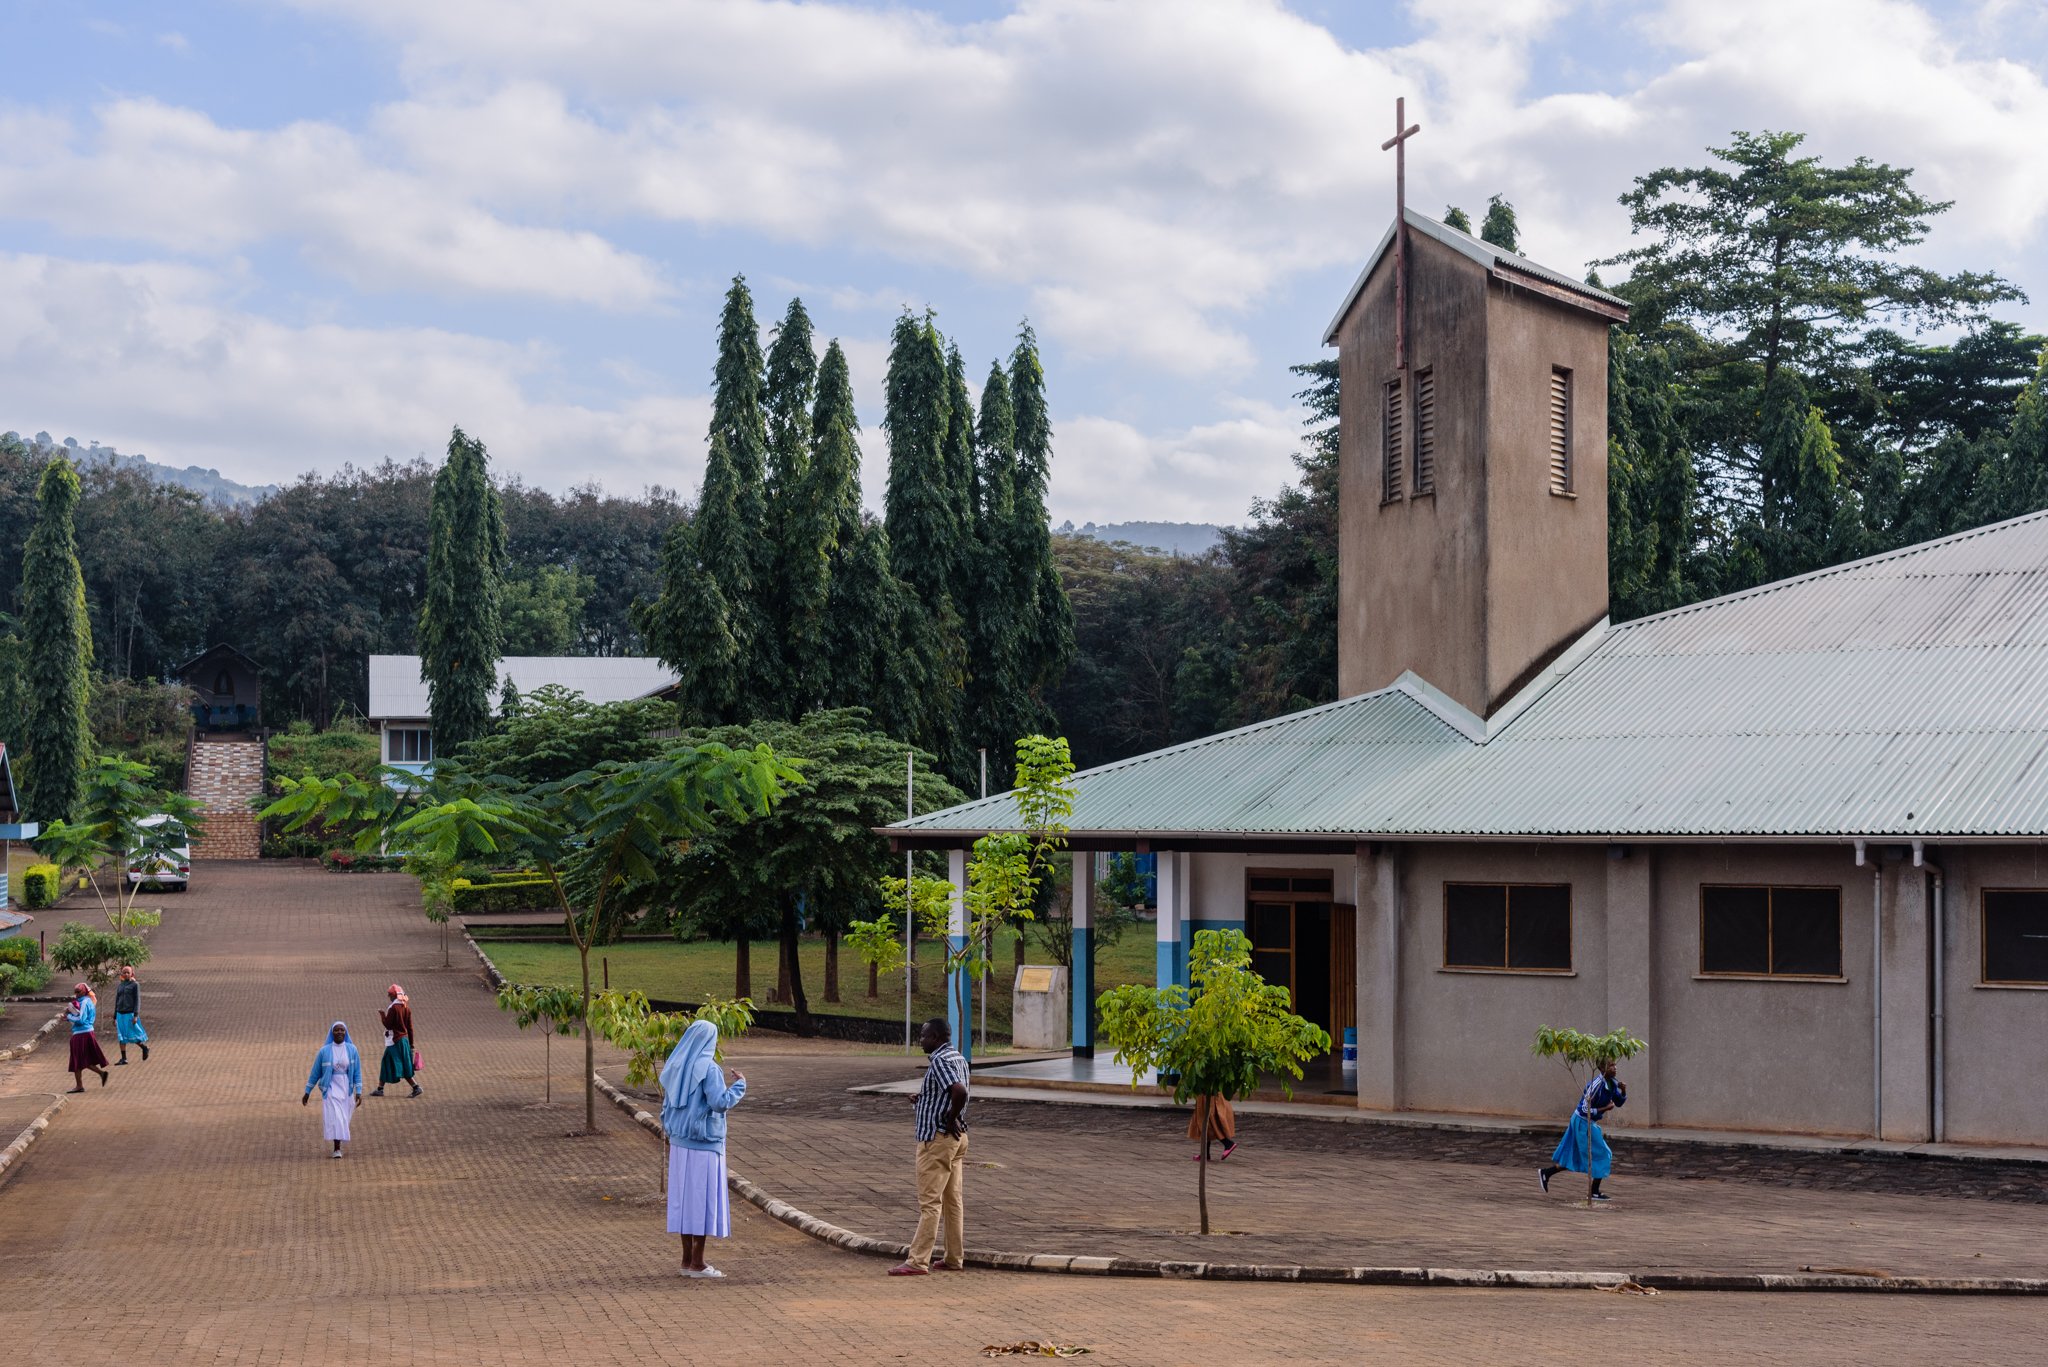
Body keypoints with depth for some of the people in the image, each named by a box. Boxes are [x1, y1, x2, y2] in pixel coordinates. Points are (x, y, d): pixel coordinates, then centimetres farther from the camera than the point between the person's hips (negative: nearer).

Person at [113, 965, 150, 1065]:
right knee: (122, 1038, 3)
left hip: (130, 1014, -5)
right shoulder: (120, 986, 14)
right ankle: (124, 1059, 7)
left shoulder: (135, 985, -2)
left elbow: (137, 1000, -6)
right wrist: (115, 1017, 17)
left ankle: (145, 1048, 21)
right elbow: (117, 1002, 19)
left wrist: (136, 1015, -15)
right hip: (120, 1014, 5)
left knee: (132, 1036, -4)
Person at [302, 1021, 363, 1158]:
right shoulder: (324, 1051, -5)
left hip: (347, 1089, 2)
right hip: (331, 1088, -2)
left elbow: (357, 1072, 0)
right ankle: (337, 1149, -17)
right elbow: (315, 1072, 3)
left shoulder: (352, 1050, -1)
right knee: (334, 1117, -17)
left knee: (343, 1118, 12)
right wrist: (307, 1092, 7)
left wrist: (359, 1092, -9)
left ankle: (338, 1145, 34)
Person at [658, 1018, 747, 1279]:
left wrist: (671, 1139, 21)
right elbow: (720, 1102, -24)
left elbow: (667, 1107, 12)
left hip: (681, 1142, 8)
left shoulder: (676, 1067, 7)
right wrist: (740, 1085, -8)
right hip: (704, 1143, -8)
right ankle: (697, 1263, 0)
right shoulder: (708, 1068, -16)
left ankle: (688, 1259, 15)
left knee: (686, 1197, 12)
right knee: (703, 1200, -2)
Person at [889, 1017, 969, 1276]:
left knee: (929, 1202, -8)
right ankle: (955, 1259, 15)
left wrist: (950, 1120, -19)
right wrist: (924, 1098, 10)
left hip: (937, 1138, -10)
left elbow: (959, 1091, -32)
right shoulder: (958, 1058, 13)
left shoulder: (940, 1061, -17)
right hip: (956, 1138, 10)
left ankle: (918, 1261, -7)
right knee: (953, 1201, 12)